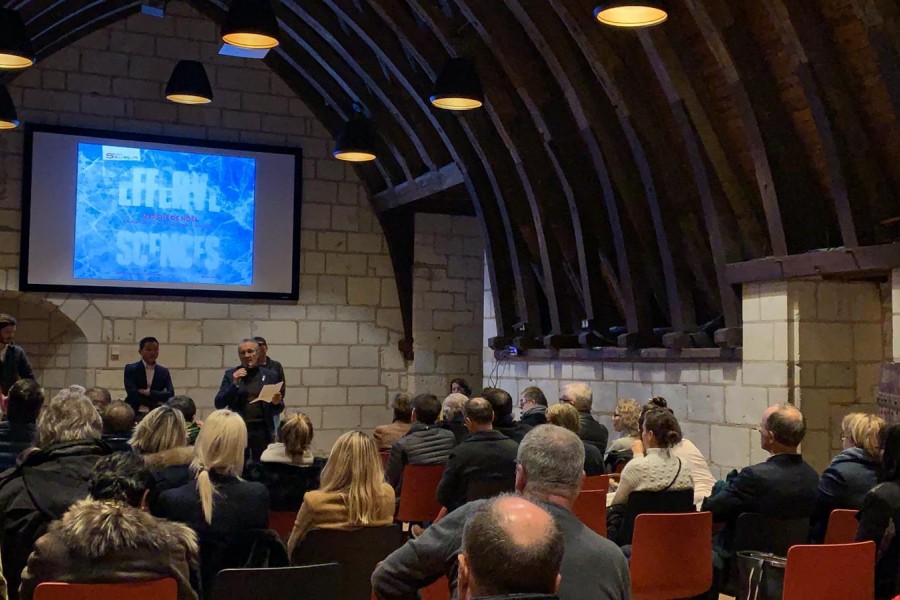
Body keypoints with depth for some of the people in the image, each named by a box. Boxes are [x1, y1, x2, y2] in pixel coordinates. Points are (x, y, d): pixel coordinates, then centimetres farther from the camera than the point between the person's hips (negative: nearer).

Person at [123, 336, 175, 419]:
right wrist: (156, 404, -10)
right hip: (134, 414, -2)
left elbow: (170, 395, -2)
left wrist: (148, 392, -12)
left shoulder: (164, 372, 10)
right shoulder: (131, 369, 2)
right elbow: (132, 394, -9)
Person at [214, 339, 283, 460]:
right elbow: (219, 404, 0)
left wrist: (276, 403, -11)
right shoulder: (231, 374, 7)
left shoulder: (270, 376, 6)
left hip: (261, 430, 0)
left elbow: (277, 410, 12)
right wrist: (234, 383, -10)